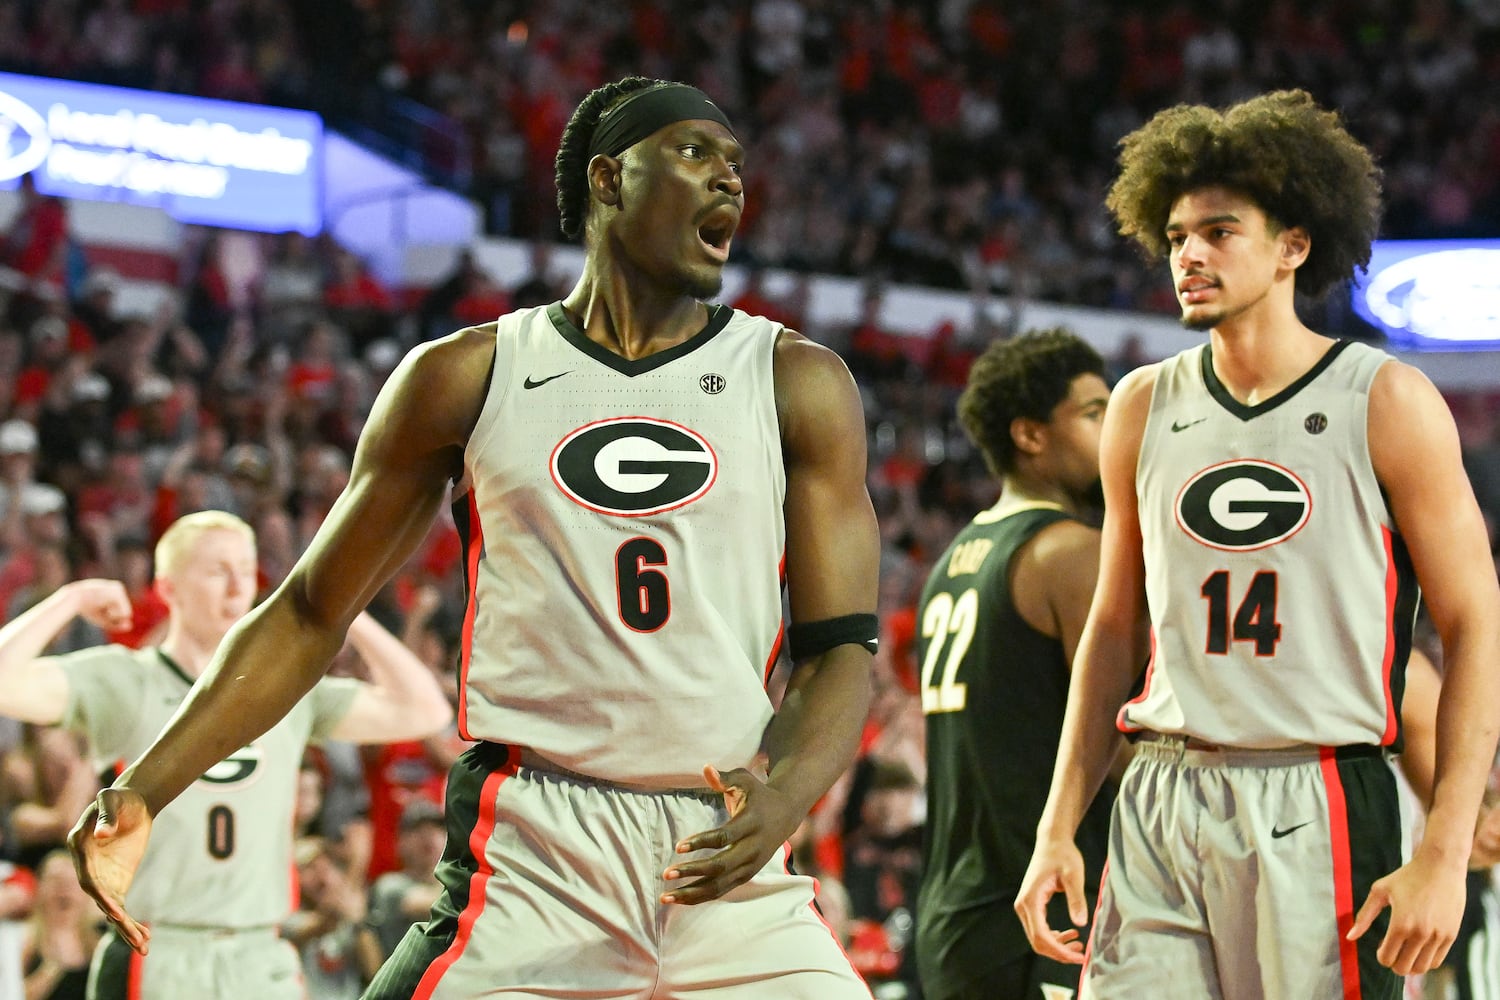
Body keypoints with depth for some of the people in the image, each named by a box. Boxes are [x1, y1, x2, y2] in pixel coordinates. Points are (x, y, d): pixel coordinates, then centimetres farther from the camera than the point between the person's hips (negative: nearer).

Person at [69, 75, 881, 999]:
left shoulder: (798, 383, 8)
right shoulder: (466, 376, 8)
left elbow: (841, 648, 2)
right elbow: (311, 613, 13)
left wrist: (782, 799, -20)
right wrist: (144, 791, 2)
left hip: (732, 861, 1)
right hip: (532, 857, -1)